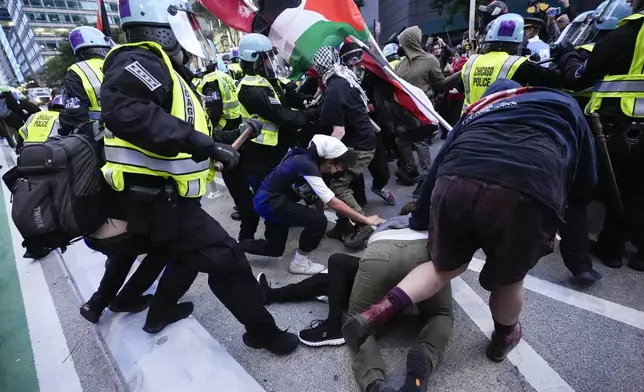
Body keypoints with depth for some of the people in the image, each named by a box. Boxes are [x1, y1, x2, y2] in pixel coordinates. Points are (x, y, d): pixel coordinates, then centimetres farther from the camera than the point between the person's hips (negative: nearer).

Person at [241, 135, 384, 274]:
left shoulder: (309, 159, -1)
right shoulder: (307, 166, -27)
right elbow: (332, 203, -28)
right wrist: (365, 219, -23)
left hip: (270, 199, 9)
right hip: (268, 202, -9)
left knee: (275, 249, 18)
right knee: (318, 220, -17)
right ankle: (299, 263, 2)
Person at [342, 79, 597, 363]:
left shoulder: (479, 108, 37)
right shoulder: (565, 106, 34)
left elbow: (439, 163, 30)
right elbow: (585, 182, 28)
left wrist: (419, 216, 39)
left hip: (456, 183, 2)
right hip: (528, 194, -1)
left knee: (446, 266, 27)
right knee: (508, 278, 26)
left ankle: (379, 311, 15)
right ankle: (504, 338, 52)